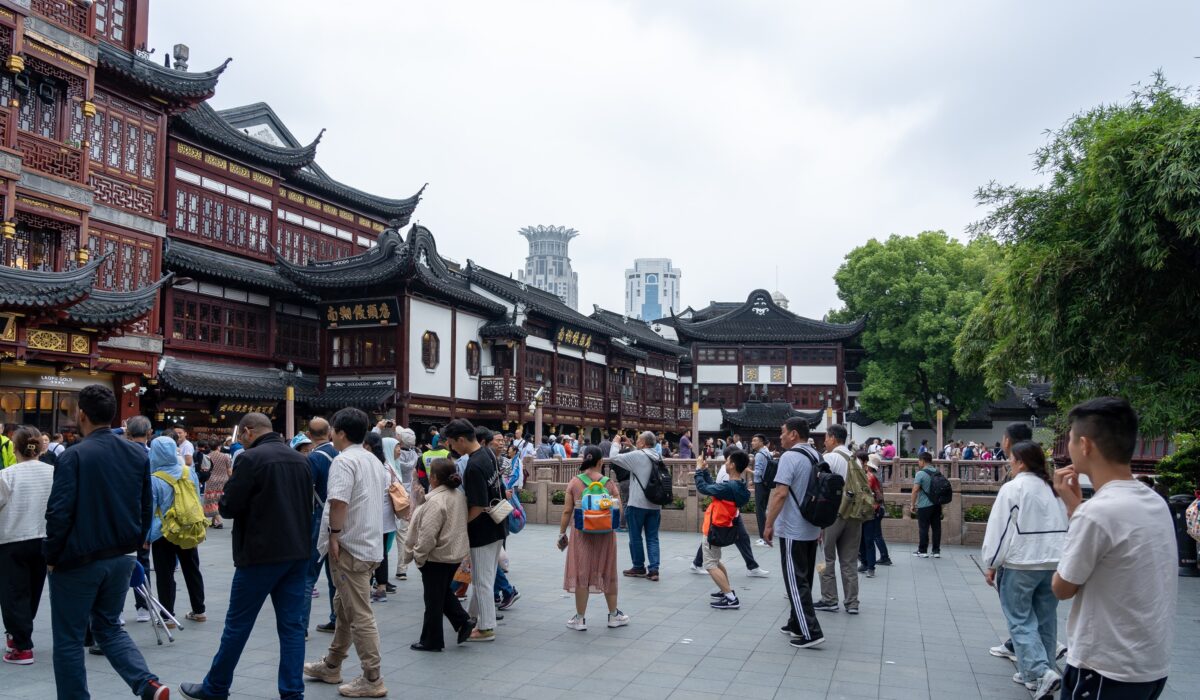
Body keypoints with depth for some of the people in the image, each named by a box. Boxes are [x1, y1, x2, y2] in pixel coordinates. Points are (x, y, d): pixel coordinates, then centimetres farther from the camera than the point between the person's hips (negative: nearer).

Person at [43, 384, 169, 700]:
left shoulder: (74, 455, -16)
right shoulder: (138, 454, 2)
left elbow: (59, 512, -18)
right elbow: (146, 506, 7)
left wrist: (51, 556, -4)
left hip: (78, 561, -6)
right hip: (121, 559, 6)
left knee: (69, 639, 10)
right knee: (110, 627, 19)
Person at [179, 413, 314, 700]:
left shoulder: (251, 458, -12)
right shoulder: (300, 460, 9)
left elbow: (228, 507, -11)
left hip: (261, 554, -6)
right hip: (297, 552, 6)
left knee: (238, 624, 8)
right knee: (292, 624, 8)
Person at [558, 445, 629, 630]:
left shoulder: (574, 483, -5)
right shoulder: (609, 483, -5)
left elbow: (567, 511, -4)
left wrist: (562, 533, 5)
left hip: (581, 533, -1)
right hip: (605, 533, 1)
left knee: (581, 574, 8)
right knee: (608, 574, 15)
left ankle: (580, 618, 13)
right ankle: (614, 615, 26)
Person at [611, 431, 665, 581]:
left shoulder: (637, 455, -13)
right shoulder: (657, 458, 8)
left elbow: (614, 458, -9)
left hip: (637, 504, -6)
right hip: (655, 504, 6)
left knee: (635, 537, 8)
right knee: (652, 538, 7)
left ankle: (639, 567, 16)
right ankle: (653, 569, 1)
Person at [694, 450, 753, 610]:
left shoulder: (728, 487, -29)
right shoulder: (738, 485, -1)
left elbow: (703, 488, -21)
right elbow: (713, 486, 9)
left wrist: (699, 469, -8)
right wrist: (704, 470, 10)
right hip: (721, 528, 9)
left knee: (710, 565, -2)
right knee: (715, 561, 27)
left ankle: (731, 599, -8)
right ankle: (726, 591, 31)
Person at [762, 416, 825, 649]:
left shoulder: (790, 457, -16)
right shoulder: (816, 457, 11)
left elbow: (780, 493, -23)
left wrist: (769, 524, -16)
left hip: (792, 530, -9)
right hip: (811, 528, 9)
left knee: (796, 581, -3)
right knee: (804, 579, 16)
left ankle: (811, 632, -6)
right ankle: (797, 624, 25)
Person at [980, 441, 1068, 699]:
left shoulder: (1013, 488, -11)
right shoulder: (1055, 488, 8)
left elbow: (999, 529, -12)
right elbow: (1067, 526, 13)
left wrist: (991, 565, -4)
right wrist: (1055, 558, 19)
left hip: (1021, 564, -6)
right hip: (1055, 563, 6)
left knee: (1021, 621, 1)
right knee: (1045, 620, 13)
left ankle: (1042, 672, -12)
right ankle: (1035, 673, 21)